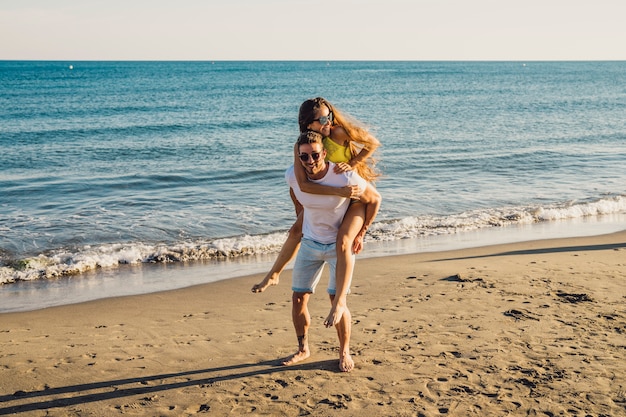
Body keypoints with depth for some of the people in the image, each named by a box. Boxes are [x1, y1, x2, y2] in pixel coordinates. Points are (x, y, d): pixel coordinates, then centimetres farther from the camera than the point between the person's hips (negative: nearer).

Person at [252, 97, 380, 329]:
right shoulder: (301, 147, -15)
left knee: (343, 242, -26)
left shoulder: (339, 132, -24)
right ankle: (273, 275, 35)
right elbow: (303, 184, -26)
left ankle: (340, 301, -19)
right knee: (296, 230, 13)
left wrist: (351, 164, -22)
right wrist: (338, 191, -33)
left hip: (357, 196, -5)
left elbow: (373, 143, -13)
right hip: (329, 196, 5)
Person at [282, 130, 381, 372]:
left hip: (339, 244, -4)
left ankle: (344, 353, 11)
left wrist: (359, 234, -10)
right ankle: (303, 349, 25)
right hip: (309, 242, 4)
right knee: (298, 298, 4)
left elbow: (375, 199, -11)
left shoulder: (345, 178, -28)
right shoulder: (293, 175, -16)